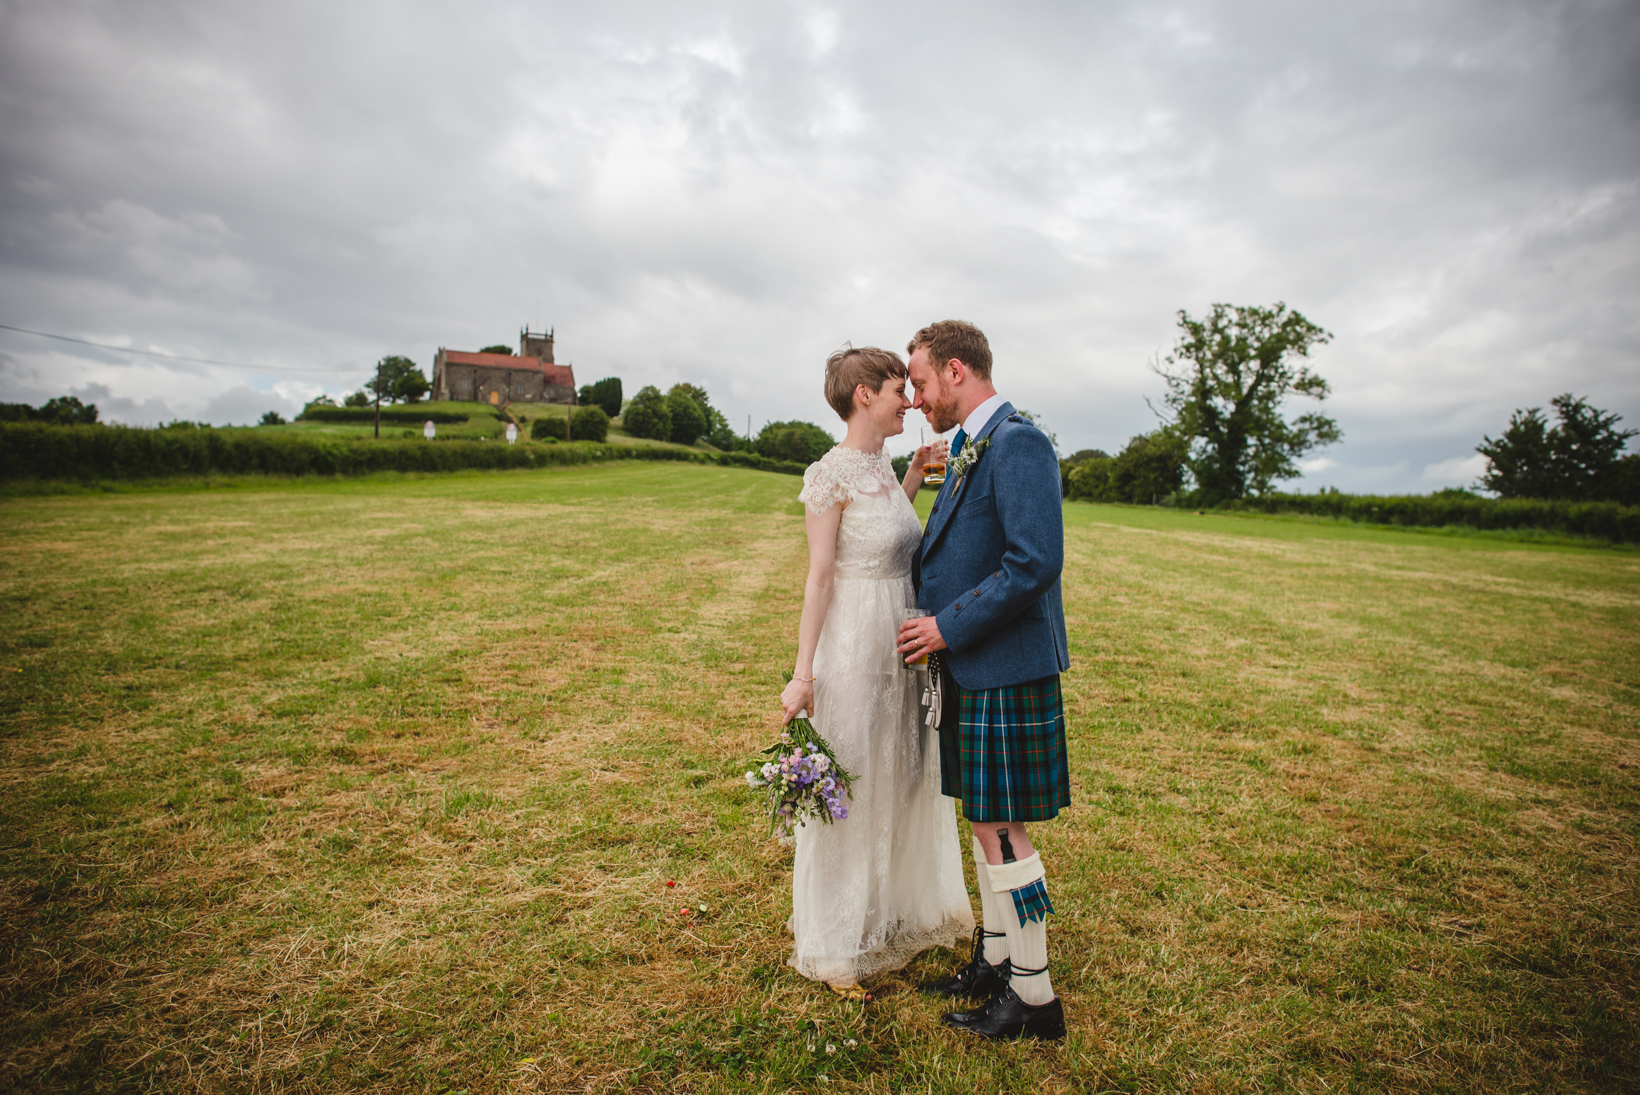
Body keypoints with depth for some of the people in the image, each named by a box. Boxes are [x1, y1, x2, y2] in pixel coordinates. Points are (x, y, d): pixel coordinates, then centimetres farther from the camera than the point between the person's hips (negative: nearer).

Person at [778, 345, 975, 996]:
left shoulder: (881, 467, 8)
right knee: (850, 791, 6)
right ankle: (838, 943, 27)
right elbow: (819, 578, -15)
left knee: (903, 782, 20)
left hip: (902, 647, 8)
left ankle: (897, 913, 42)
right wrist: (803, 673, -17)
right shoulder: (829, 473, -15)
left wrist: (915, 475, 16)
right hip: (855, 648, -8)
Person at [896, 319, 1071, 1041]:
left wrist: (948, 627, -19)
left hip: (1005, 670, -10)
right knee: (984, 824, 19)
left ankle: (1034, 999, 19)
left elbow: (1035, 562, -25)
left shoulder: (1017, 442, -16)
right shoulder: (971, 450, 14)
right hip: (971, 667, 10)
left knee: (1002, 831, 1)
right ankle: (995, 961, 36)